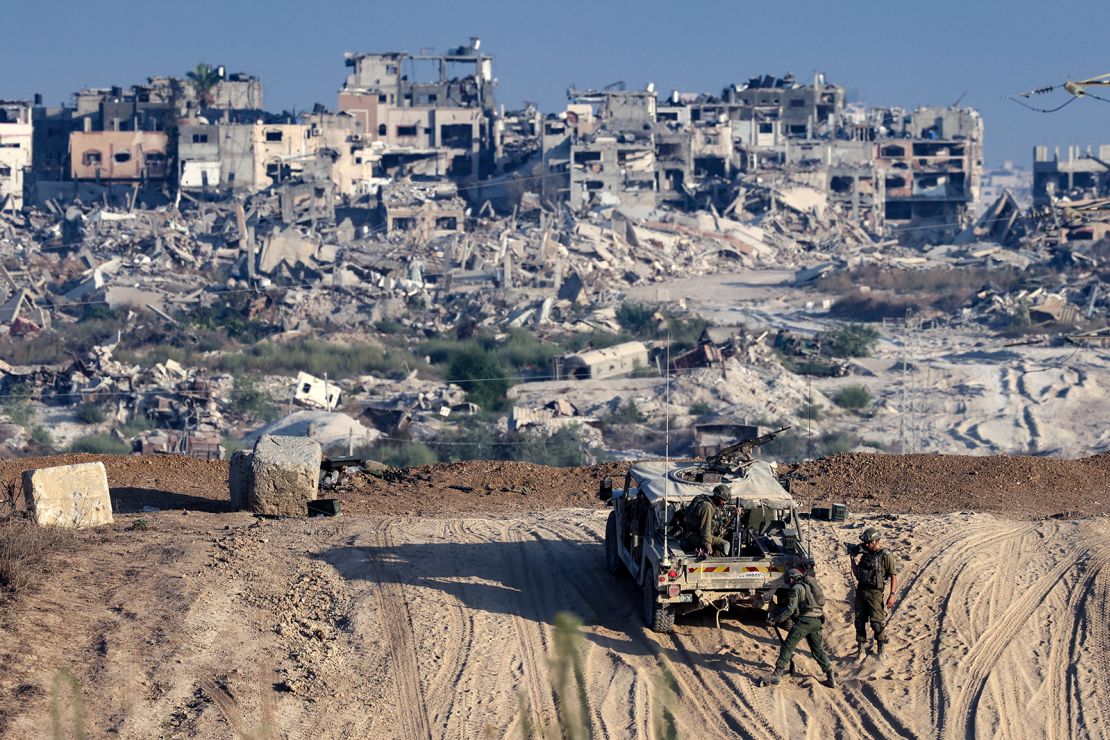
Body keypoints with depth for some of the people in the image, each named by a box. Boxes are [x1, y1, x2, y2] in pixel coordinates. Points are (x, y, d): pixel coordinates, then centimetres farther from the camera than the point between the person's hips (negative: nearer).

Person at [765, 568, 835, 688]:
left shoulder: (796, 588, -2)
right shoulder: (809, 585, 24)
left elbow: (790, 609, -8)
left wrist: (776, 619, 0)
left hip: (805, 620, -8)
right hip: (818, 621, 8)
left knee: (787, 647, -3)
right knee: (818, 649, 17)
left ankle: (777, 675, -9)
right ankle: (831, 678, 10)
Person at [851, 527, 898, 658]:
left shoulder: (886, 557, -7)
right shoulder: (865, 555, 12)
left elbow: (893, 576, -9)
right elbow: (856, 573, 18)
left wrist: (892, 595, -15)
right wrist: (852, 558, 8)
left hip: (875, 593, -6)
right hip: (860, 591, 6)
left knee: (877, 623, -4)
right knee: (859, 622, 8)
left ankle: (881, 649, 11)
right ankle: (861, 650, 17)